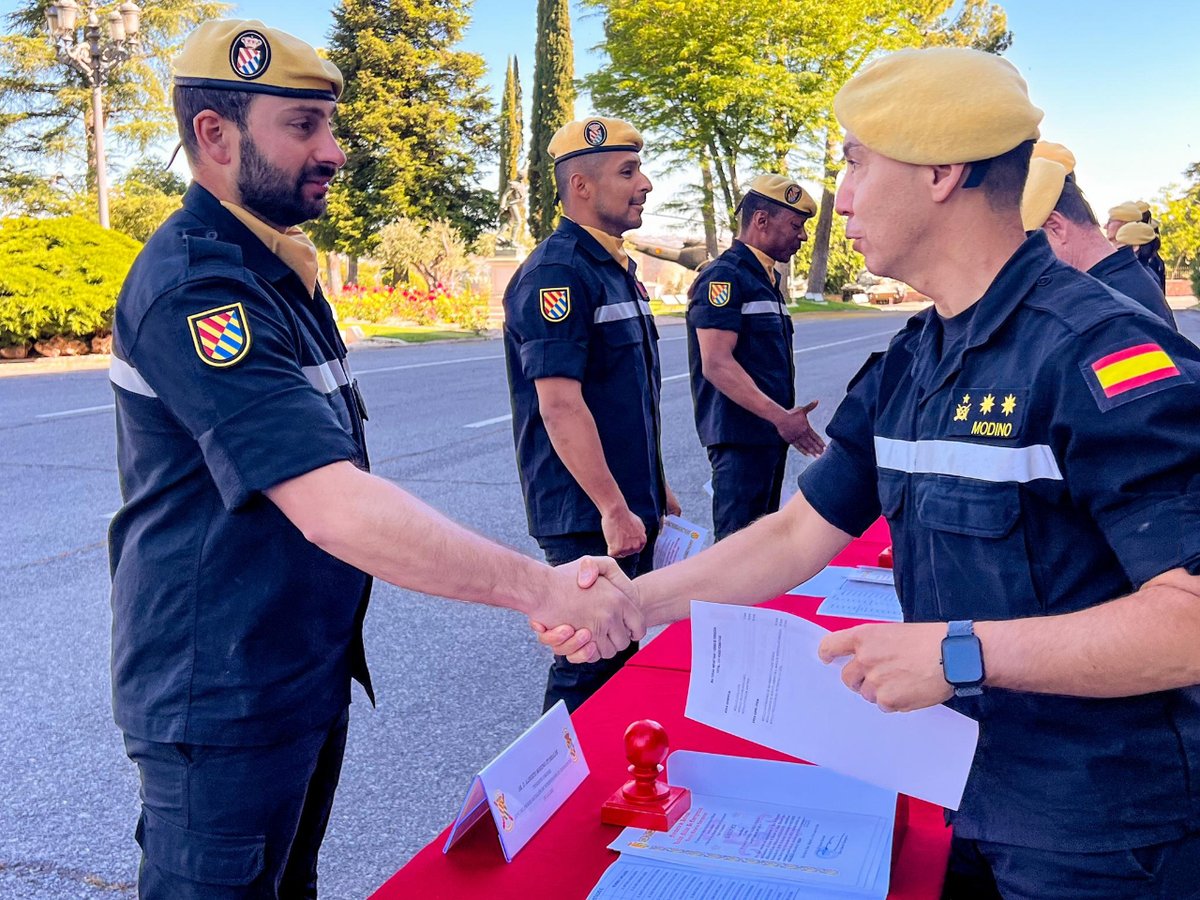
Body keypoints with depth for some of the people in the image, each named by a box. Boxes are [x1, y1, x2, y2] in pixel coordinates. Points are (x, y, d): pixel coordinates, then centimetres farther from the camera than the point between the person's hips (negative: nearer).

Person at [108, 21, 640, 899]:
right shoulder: (196, 286, -25)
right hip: (222, 699, -9)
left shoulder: (275, 270, 9)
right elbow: (335, 509, -35)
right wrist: (543, 589, -34)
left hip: (307, 668, 9)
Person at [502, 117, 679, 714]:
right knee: (588, 672, 0)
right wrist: (613, 509, -22)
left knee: (623, 655, 18)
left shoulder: (616, 269, 14)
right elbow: (560, 405, -24)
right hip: (588, 519, -10)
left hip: (631, 509, 10)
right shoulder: (556, 274, -17)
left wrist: (654, 490, 20)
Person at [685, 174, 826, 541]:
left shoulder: (767, 279, 17)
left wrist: (788, 417, 19)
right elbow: (716, 364, -22)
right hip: (740, 436, -10)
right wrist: (780, 416, -26)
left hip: (770, 433, 10)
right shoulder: (723, 277, -13)